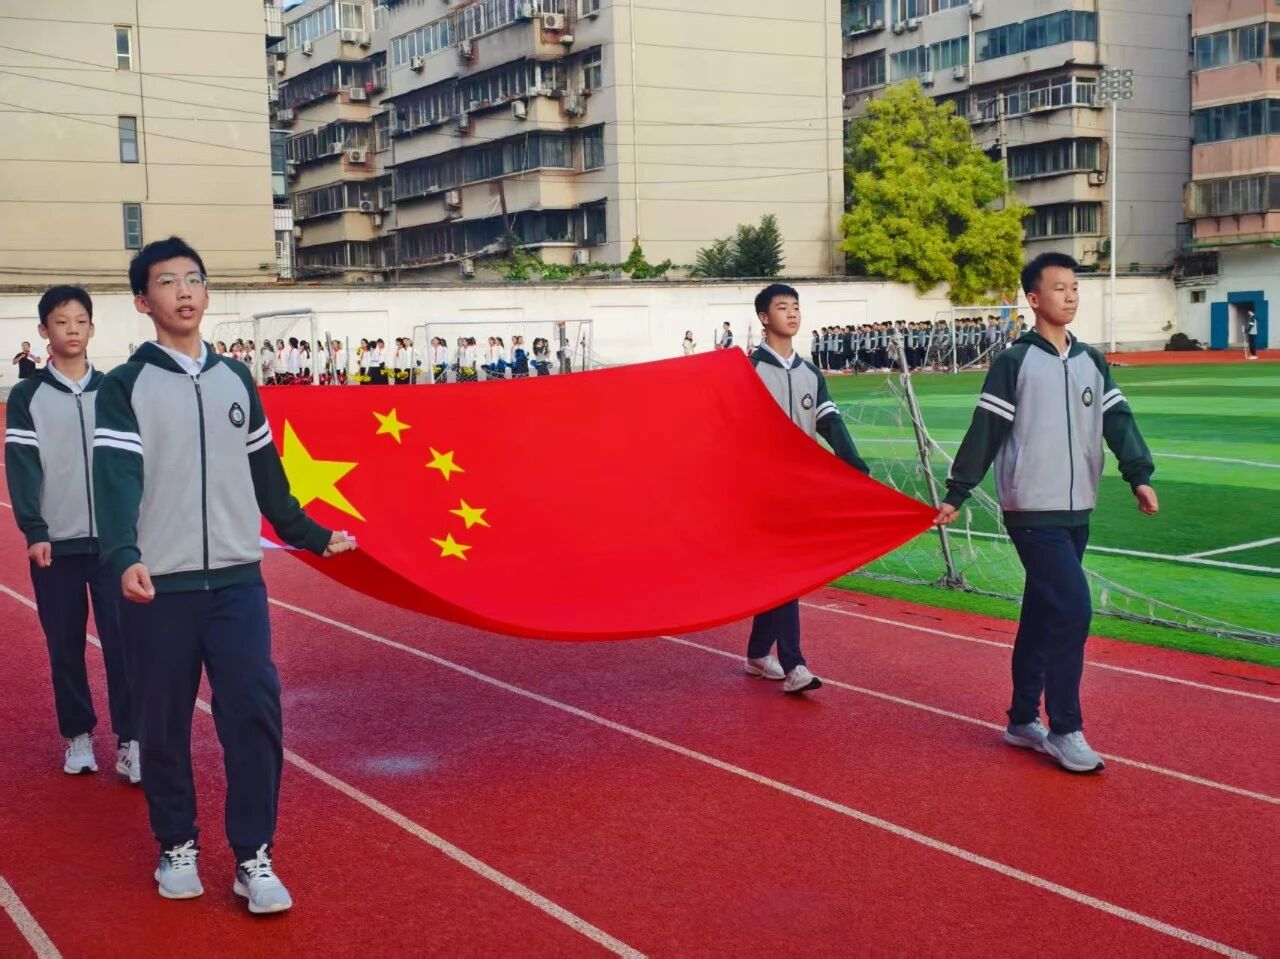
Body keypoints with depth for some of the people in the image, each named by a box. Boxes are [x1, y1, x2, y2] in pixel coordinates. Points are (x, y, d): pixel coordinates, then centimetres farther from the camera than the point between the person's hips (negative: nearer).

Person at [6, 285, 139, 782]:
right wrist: (33, 531, -12)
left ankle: (130, 741, 2)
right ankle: (78, 736, 20)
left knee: (122, 641, -4)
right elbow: (20, 466, -3)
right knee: (65, 646, 7)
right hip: (55, 542, 0)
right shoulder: (27, 395, 2)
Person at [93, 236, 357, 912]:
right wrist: (123, 557, -31)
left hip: (237, 579, 3)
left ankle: (253, 857, 4)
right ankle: (177, 846, 24)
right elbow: (117, 477, -15)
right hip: (158, 584, -2)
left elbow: (265, 474, 19)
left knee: (255, 710, -6)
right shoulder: (124, 386, -2)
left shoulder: (236, 380, 11)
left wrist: (310, 536, 24)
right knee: (164, 723, 6)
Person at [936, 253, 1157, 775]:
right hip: (1033, 512, -6)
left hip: (1076, 512, 6)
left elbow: (1118, 419, 5)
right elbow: (986, 430, -5)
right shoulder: (1014, 361, -5)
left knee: (1041, 616, 13)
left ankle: (1023, 721, 23)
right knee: (1072, 610, -13)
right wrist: (955, 494, -5)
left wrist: (1140, 476, -11)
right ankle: (1064, 730, -4)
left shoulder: (1092, 361, 11)